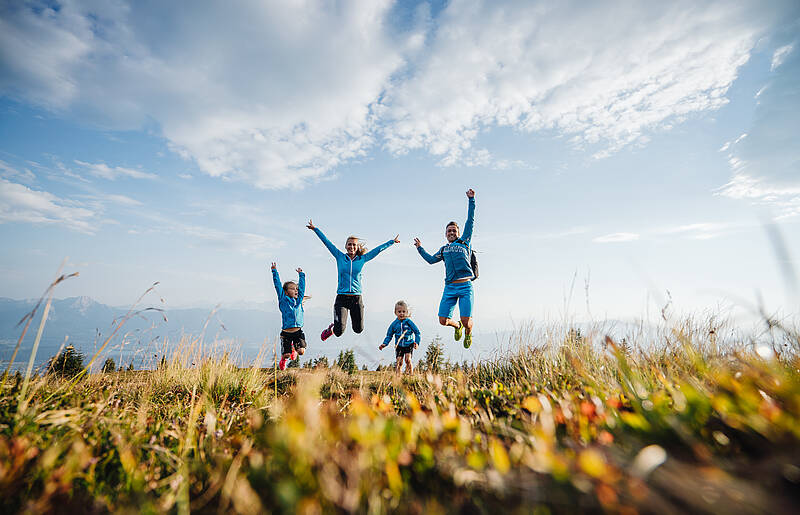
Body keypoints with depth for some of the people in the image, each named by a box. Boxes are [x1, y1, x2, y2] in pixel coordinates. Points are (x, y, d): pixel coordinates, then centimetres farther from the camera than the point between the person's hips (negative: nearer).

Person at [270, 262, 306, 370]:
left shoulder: (299, 300, 9)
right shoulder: (283, 300, 0)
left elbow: (302, 286, 17)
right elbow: (278, 285, -1)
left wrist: (301, 274, 25)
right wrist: (274, 271, 0)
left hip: (298, 332, 3)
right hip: (286, 332, -3)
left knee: (301, 351, -12)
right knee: (286, 355, -3)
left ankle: (293, 349, 25)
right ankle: (283, 360, 35)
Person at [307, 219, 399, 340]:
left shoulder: (362, 259, 7)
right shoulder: (340, 257, 5)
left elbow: (378, 249, 12)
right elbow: (327, 242, 6)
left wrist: (392, 242, 17)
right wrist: (315, 229, 7)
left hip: (356, 298, 2)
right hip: (341, 298, -2)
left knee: (358, 329, 8)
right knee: (339, 331, -13)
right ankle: (331, 329, 24)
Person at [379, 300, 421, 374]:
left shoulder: (409, 322, -7)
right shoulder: (394, 324, -1)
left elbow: (417, 332, -1)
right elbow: (389, 335, 10)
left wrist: (416, 342, -14)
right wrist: (385, 344, -2)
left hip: (409, 345, -2)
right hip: (399, 346, 2)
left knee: (408, 360, -13)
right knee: (399, 362, -3)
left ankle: (410, 374, 1)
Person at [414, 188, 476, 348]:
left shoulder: (464, 242, 13)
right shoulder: (443, 249, 22)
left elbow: (470, 220, 8)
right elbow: (431, 259, 33)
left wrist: (471, 200, 6)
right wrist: (420, 248, 35)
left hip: (465, 286, -3)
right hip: (450, 288, 4)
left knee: (466, 321, -10)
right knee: (443, 320, -2)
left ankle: (468, 333, 28)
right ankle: (457, 326, 33)